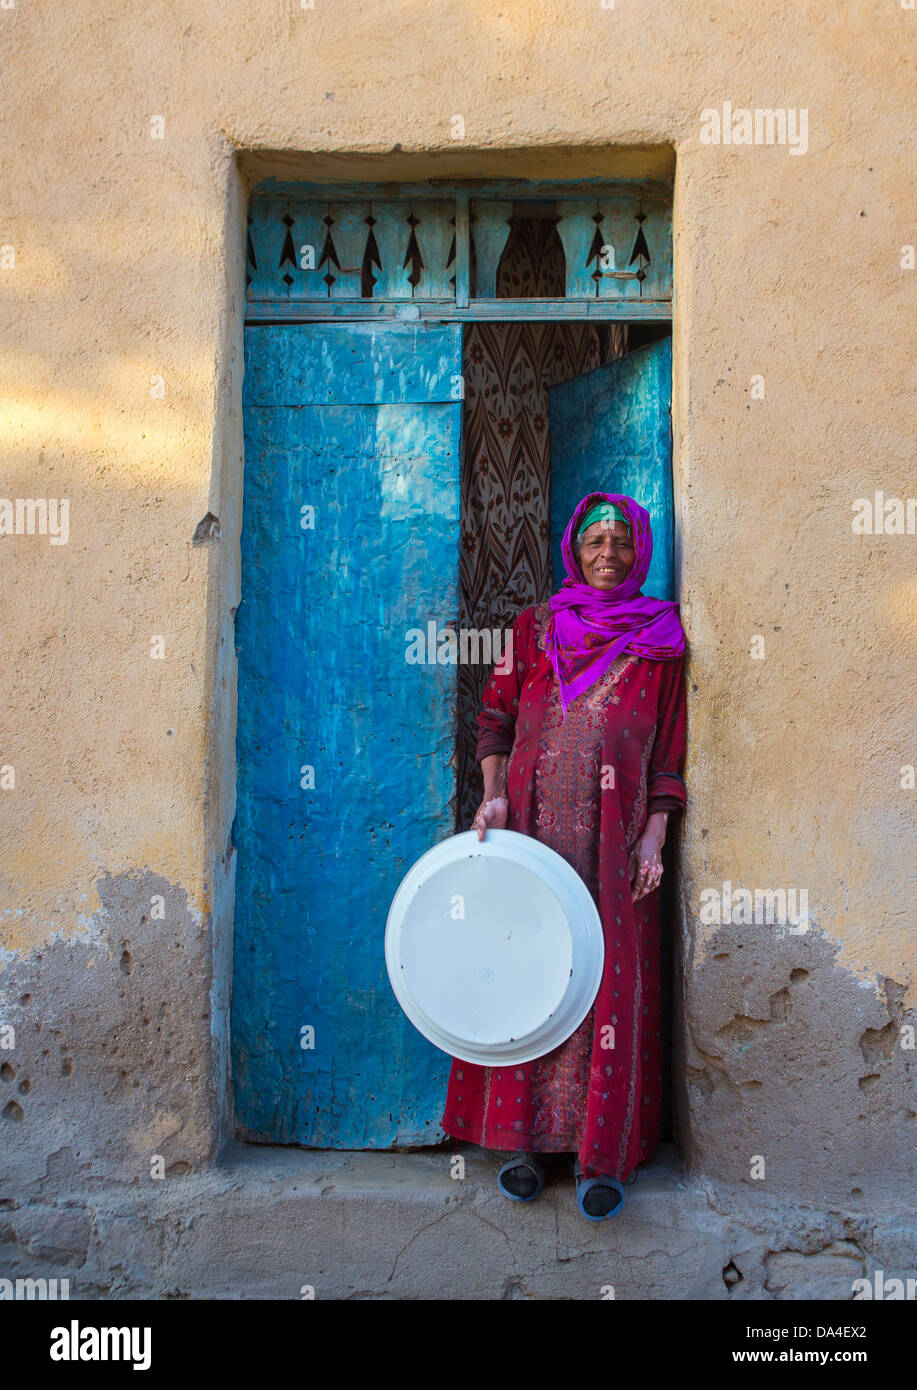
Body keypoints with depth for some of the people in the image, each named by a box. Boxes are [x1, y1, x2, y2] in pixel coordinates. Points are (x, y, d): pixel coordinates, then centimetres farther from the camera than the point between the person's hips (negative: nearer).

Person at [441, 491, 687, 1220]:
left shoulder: (659, 640, 9)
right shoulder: (535, 628, 12)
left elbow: (669, 750, 6)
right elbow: (496, 717, 11)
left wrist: (655, 835, -3)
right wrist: (493, 796, -3)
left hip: (615, 840, -1)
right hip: (532, 827, 1)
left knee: (610, 983, -4)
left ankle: (604, 1155, 4)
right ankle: (527, 1140, 12)